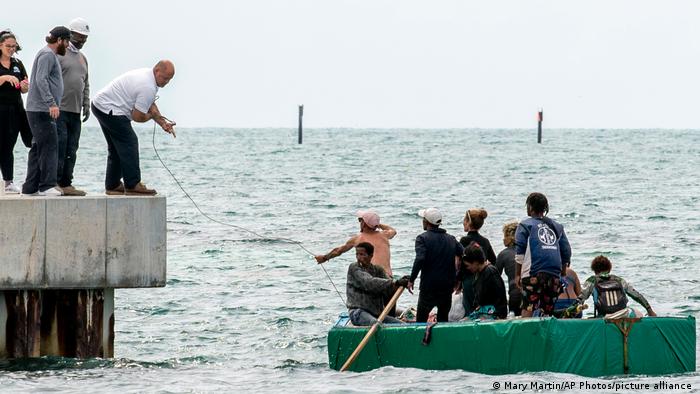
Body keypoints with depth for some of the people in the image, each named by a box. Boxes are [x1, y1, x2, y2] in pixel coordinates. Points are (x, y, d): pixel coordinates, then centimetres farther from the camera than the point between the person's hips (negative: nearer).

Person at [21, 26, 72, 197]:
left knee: (38, 148, 9)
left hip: (42, 110, 11)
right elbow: (41, 80, -21)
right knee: (49, 146, -12)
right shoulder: (47, 55, -10)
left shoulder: (50, 55, 22)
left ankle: (30, 187, 10)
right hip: (41, 110, -11)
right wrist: (51, 103, -27)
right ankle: (47, 185, -14)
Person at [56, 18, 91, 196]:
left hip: (75, 111, 8)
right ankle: (55, 180, -9)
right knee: (59, 146, -10)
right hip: (59, 109, -8)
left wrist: (86, 105, 15)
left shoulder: (82, 58, 21)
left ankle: (66, 183, 6)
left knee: (71, 150, 5)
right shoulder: (58, 53, -4)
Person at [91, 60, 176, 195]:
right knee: (129, 143, -12)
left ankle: (112, 185, 22)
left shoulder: (147, 75, 9)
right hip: (109, 110, -11)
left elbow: (151, 106, 16)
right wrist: (151, 116, 0)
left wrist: (163, 123, 5)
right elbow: (137, 117, -20)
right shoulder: (148, 88, -24)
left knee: (116, 148, 17)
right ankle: (132, 185, -14)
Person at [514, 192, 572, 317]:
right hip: (554, 276, 4)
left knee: (527, 309, -9)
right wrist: (563, 274, 23)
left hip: (533, 274, -4)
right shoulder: (556, 226, 18)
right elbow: (566, 252, 16)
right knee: (548, 310, 8)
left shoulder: (525, 225, 4)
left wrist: (517, 274, 4)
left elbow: (520, 252, -1)